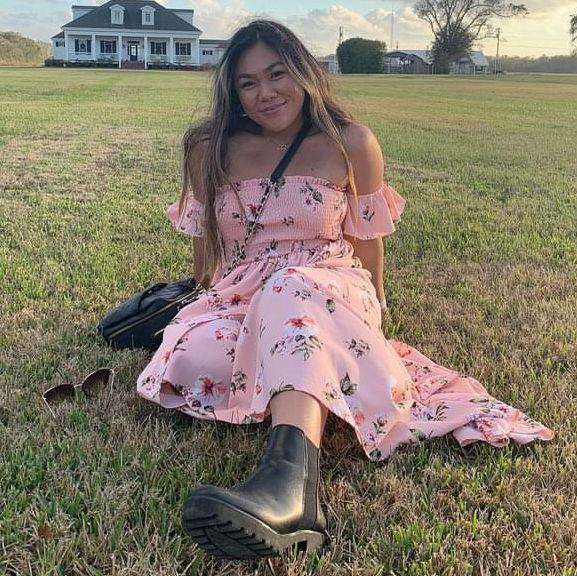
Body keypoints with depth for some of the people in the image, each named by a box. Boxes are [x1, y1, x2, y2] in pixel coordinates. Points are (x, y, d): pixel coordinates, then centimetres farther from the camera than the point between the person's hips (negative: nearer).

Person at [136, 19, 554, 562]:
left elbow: (367, 239, 10)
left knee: (292, 292, -42)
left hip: (331, 287, -3)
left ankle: (290, 480, -64)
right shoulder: (212, 151, 2)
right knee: (189, 363, -31)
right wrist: (204, 302, 24)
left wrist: (373, 307, 19)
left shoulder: (351, 145, -2)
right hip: (243, 293, 3)